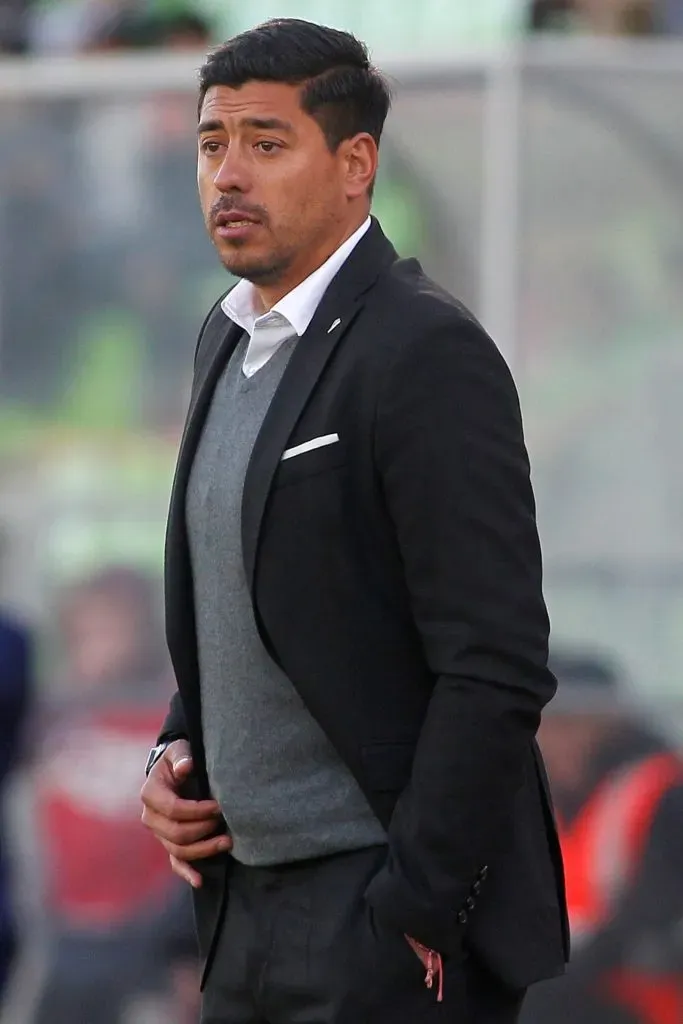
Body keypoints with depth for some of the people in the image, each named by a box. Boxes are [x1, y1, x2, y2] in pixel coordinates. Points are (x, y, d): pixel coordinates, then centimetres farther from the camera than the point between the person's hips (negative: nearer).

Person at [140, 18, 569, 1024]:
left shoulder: (430, 355, -14)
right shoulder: (230, 336, 13)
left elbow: (496, 667, -18)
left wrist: (417, 914, -19)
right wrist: (176, 752, 7)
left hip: (388, 911, -8)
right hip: (248, 897, 8)